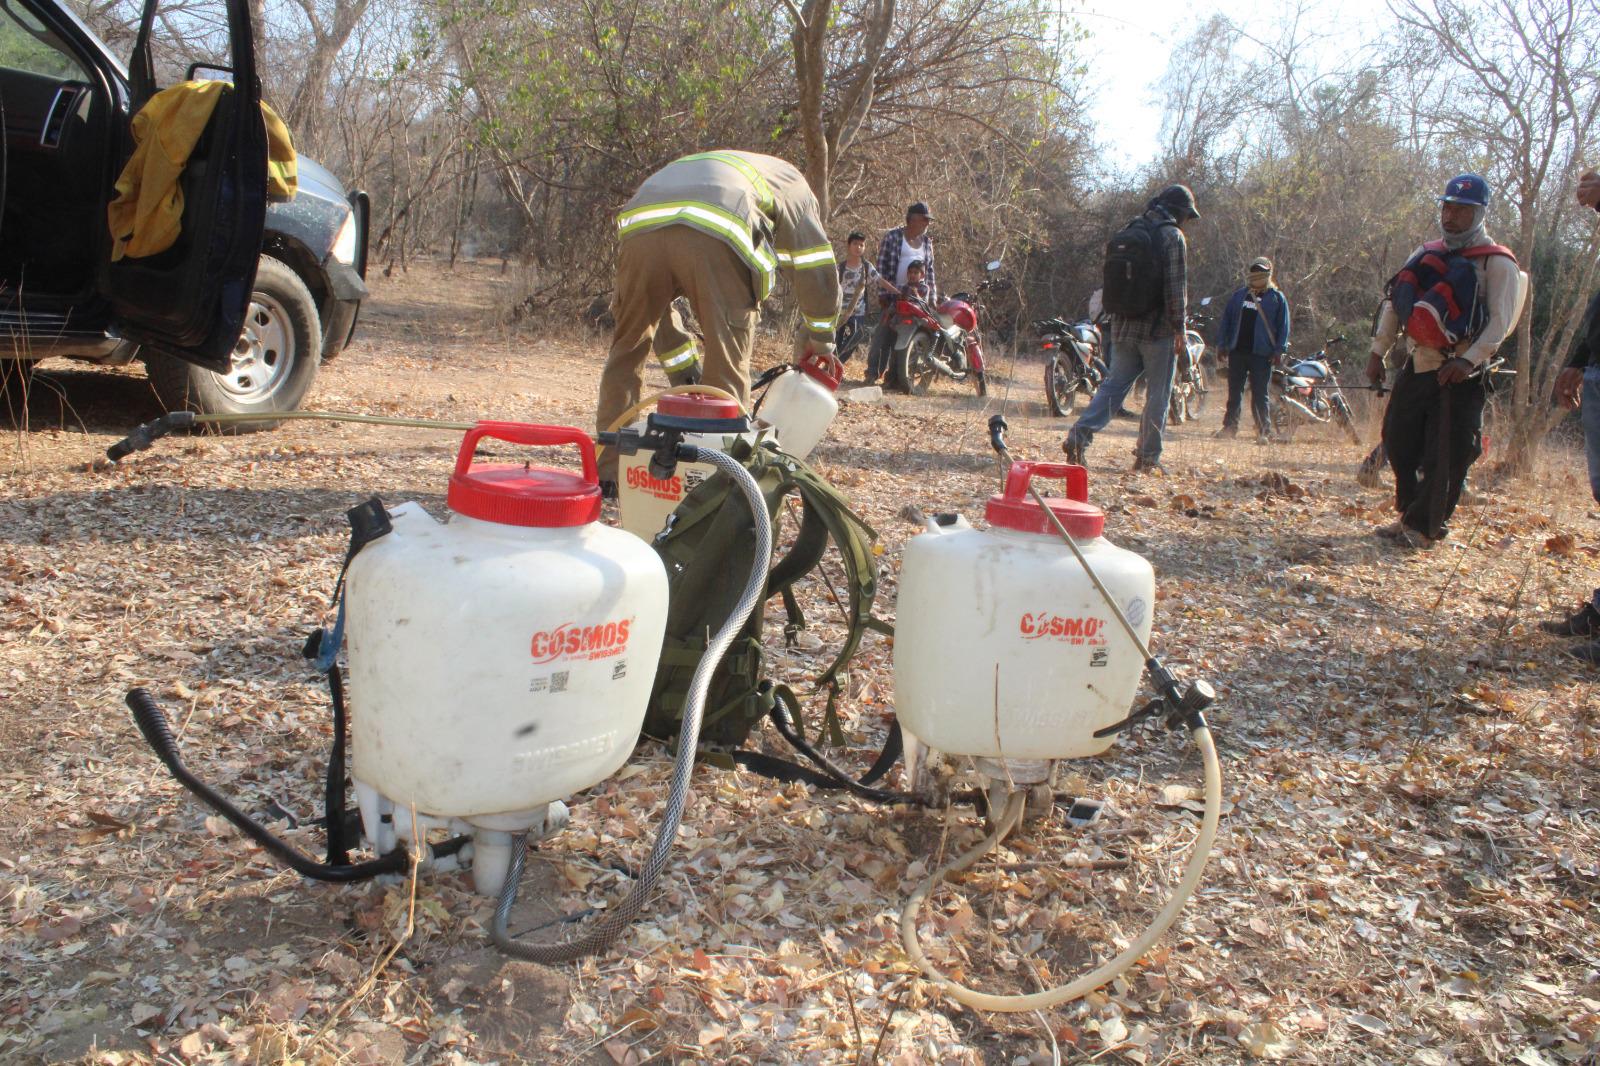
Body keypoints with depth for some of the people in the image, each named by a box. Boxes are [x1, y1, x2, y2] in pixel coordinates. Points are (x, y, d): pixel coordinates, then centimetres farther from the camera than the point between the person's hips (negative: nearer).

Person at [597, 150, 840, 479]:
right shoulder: (789, 181, 36)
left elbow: (651, 302, 41)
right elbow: (816, 270, 27)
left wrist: (683, 367, 43)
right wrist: (821, 339, 39)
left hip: (640, 226, 4)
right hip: (717, 235, -4)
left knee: (627, 348, 18)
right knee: (727, 364, 7)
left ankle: (607, 471, 21)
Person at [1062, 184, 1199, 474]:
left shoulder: (1127, 233, 12)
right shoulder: (1172, 236, -8)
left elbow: (1112, 281, 14)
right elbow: (1175, 288, -13)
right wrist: (1179, 329, -8)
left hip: (1122, 327, 6)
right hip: (1157, 329, -6)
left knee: (1113, 385, 10)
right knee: (1158, 395, 3)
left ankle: (1079, 435, -8)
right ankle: (1148, 458, 6)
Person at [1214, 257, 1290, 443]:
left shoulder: (1277, 298, 3)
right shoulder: (1239, 295, 12)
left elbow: (1283, 326, 2)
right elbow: (1226, 319, 13)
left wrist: (1279, 351, -6)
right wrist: (1222, 344, 7)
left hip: (1262, 354, -3)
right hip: (1237, 351, 4)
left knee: (1260, 394, -2)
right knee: (1234, 391, 9)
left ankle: (1264, 431, 4)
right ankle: (1230, 426, 18)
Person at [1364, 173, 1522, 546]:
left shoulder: (1496, 263, -4)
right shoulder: (1426, 255, 15)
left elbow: (1500, 320, -13)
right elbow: (1394, 303, 17)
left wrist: (1468, 361, -25)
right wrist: (1378, 351, 9)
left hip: (1458, 374, -6)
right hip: (1415, 366, 6)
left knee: (1445, 455, -5)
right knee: (1399, 444, 10)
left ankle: (1424, 526, 4)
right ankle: (1408, 515, 23)